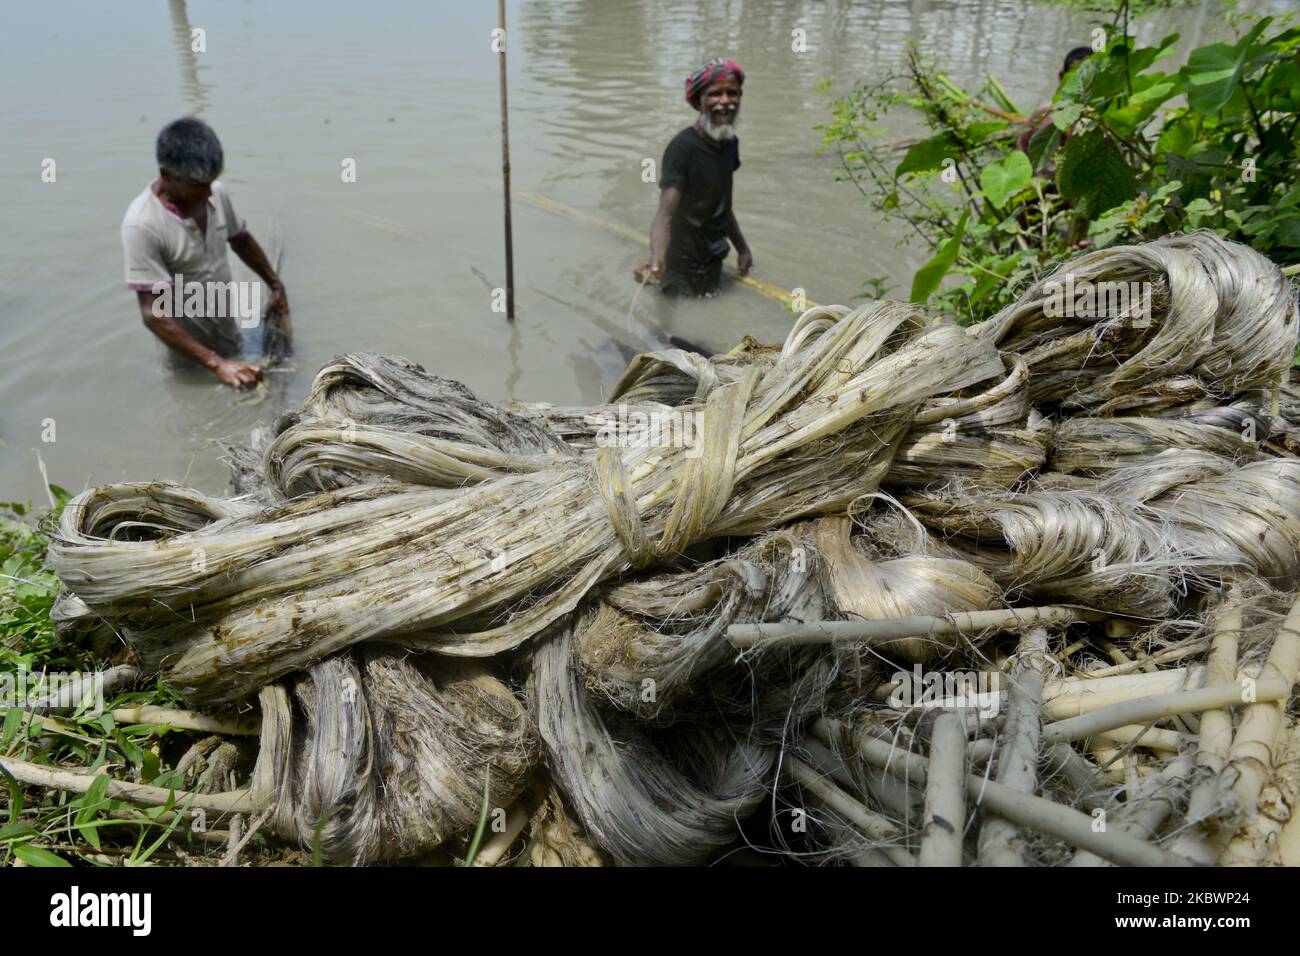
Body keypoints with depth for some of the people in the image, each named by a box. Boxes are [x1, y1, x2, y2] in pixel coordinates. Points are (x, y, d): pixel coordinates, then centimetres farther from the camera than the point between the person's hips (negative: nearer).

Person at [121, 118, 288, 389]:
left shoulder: (216, 194, -10)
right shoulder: (142, 225, -27)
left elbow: (241, 241, 12)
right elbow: (153, 314, -29)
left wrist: (275, 284, 16)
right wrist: (215, 363, -36)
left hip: (230, 334, 5)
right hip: (188, 349, -5)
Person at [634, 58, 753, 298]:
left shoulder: (731, 143, 2)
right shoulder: (683, 148, -23)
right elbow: (665, 214, -34)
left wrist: (742, 248, 20)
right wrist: (657, 258, -52)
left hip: (714, 263, 8)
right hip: (683, 271, -8)